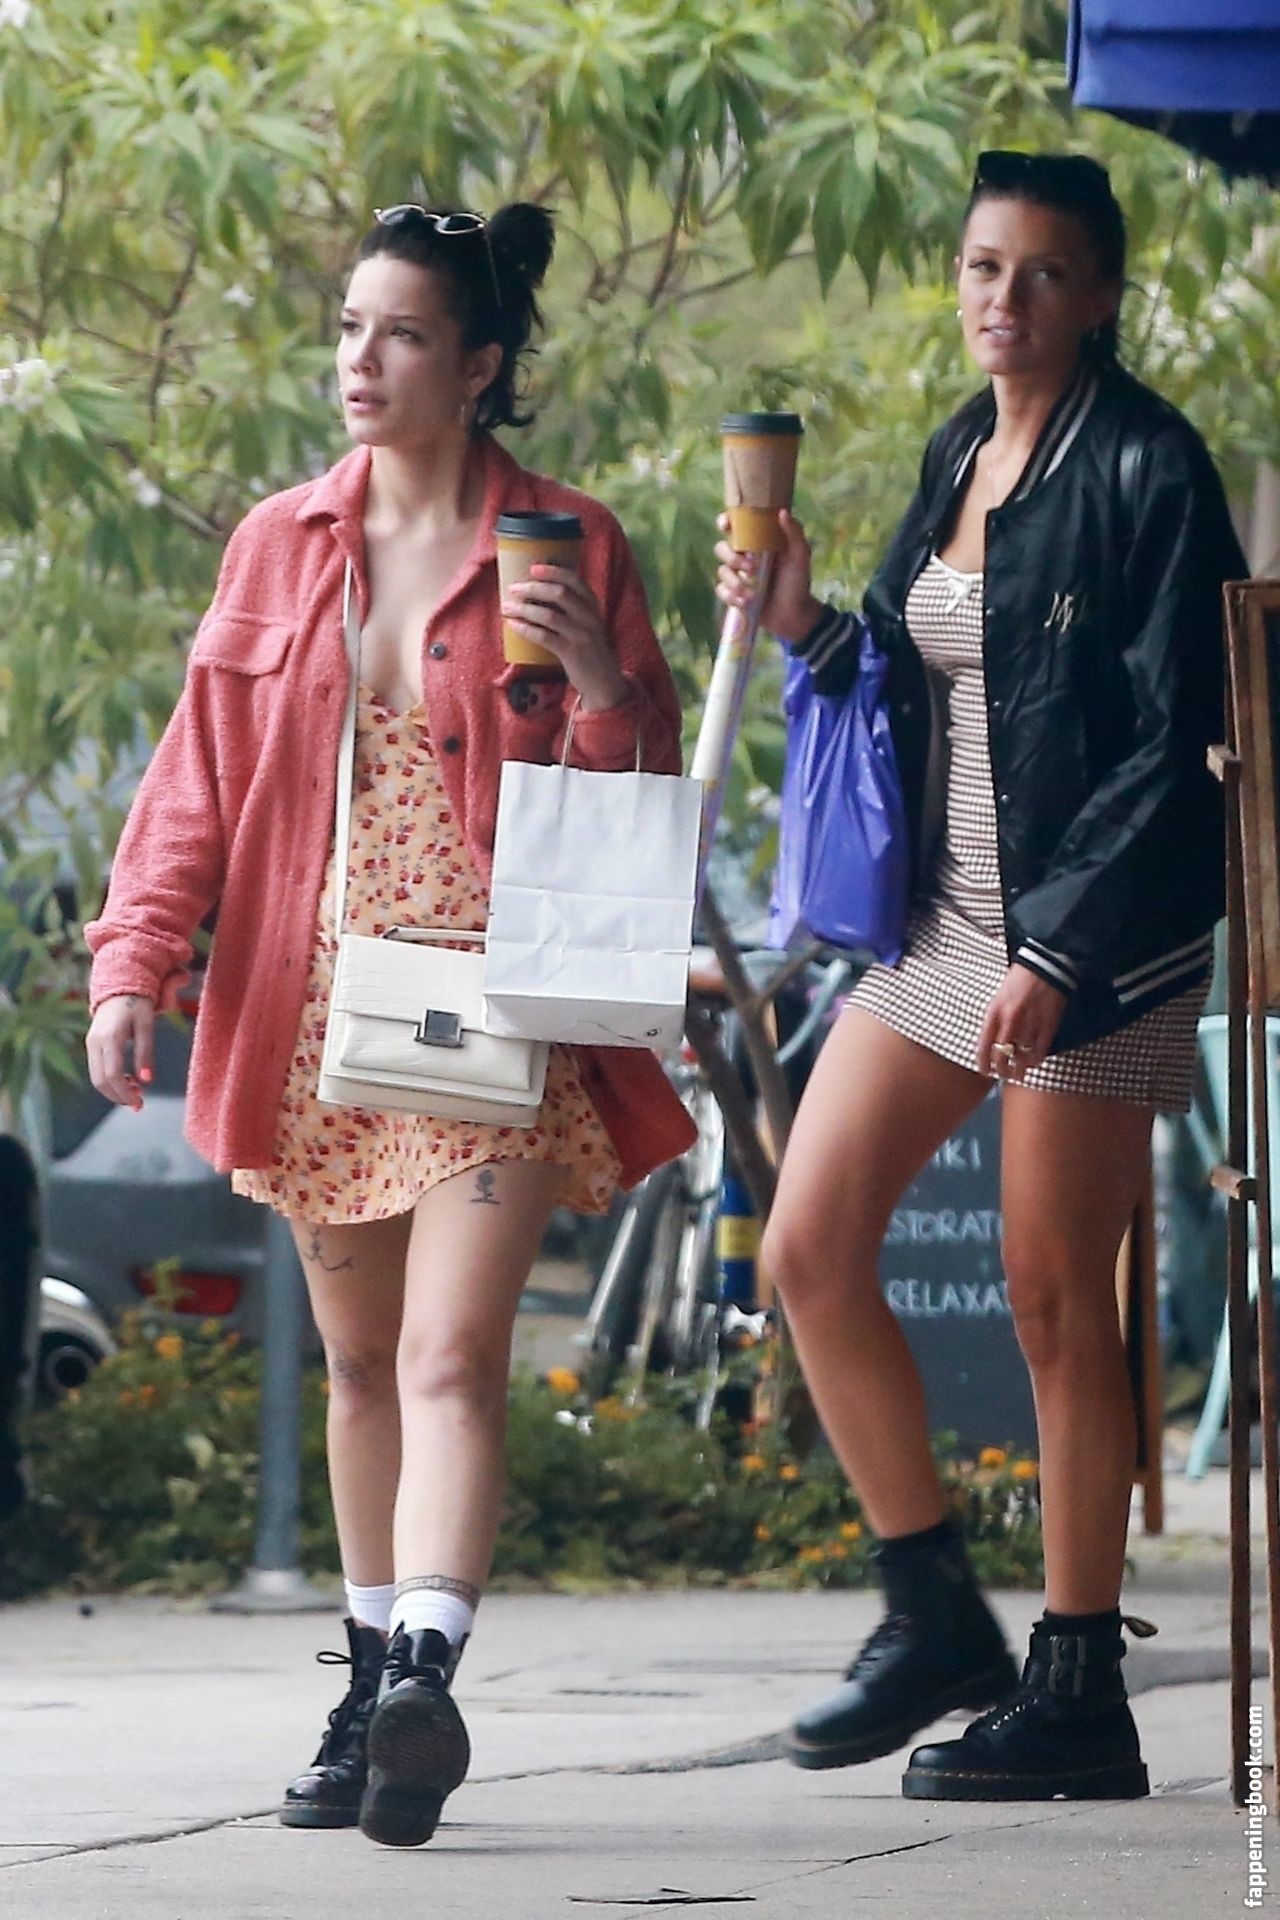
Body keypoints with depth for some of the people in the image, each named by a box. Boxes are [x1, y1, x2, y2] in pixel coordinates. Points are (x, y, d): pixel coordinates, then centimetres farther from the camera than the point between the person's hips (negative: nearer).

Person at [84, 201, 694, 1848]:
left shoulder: (567, 549, 1)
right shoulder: (281, 544, 11)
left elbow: (645, 793, 4)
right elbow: (201, 771, 11)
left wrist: (597, 679, -16)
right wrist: (135, 962, 1)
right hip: (316, 1017, 4)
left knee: (451, 1357, -16)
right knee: (360, 1364, 11)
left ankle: (424, 1671, -28)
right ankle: (373, 1684, 20)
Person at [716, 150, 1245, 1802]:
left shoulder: (1143, 467, -10)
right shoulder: (959, 457, 13)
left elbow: (1171, 740, -14)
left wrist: (1059, 950, -19)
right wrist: (802, 626, 0)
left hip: (1095, 931, -8)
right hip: (943, 921, 8)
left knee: (1055, 1299, -4)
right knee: (809, 1249, 2)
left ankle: (1078, 1694, 3)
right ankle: (933, 1616, 14)